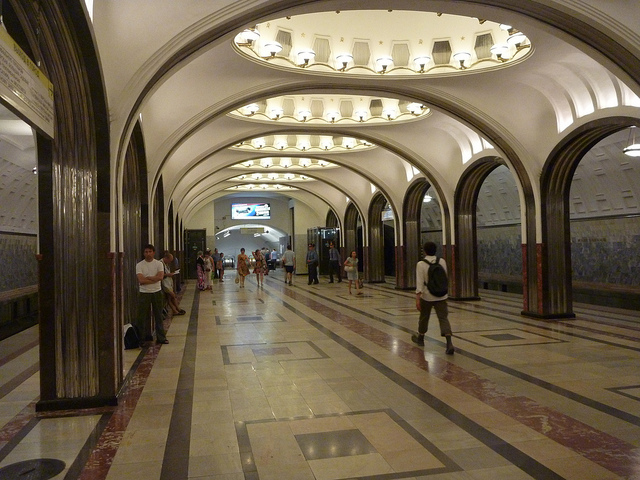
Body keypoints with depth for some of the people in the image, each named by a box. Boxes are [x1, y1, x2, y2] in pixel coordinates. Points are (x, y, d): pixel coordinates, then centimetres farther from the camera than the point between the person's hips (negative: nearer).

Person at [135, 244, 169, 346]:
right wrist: (154, 279, -11)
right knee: (143, 317, 2)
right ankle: (144, 337, 13)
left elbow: (160, 277, -13)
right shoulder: (139, 265, -2)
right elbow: (141, 280, -14)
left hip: (157, 292, 1)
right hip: (144, 293, -1)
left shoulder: (159, 264, 2)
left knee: (158, 315, 7)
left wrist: (147, 278, -13)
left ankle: (161, 337, 15)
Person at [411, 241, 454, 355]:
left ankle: (420, 338, 39)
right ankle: (449, 343, -17)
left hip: (427, 296, -2)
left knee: (424, 317, 18)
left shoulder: (421, 264, -11)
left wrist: (417, 299, -15)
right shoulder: (442, 261, -1)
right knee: (443, 318, -1)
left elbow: (419, 283, -15)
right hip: (441, 296, 2)